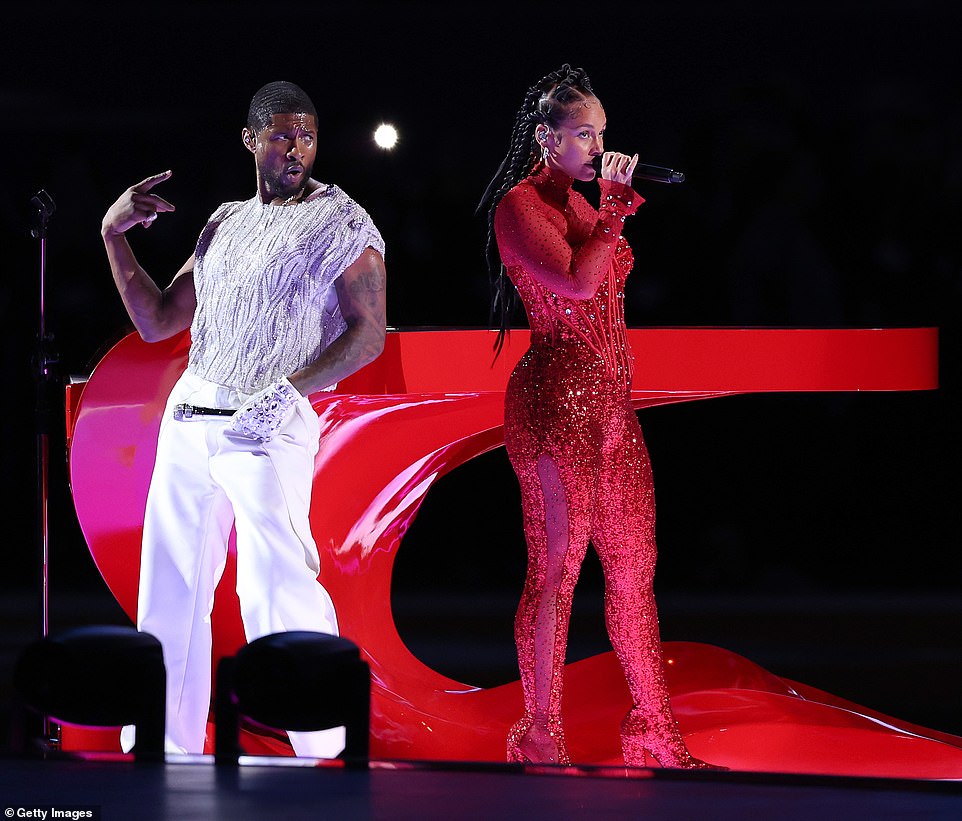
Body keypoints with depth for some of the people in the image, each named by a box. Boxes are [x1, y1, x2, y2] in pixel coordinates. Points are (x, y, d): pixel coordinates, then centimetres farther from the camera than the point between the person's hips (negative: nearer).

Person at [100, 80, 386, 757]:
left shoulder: (342, 223, -1)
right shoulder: (226, 225, 17)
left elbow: (369, 334, -8)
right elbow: (157, 322, 19)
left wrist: (288, 391, -18)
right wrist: (115, 236, 11)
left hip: (268, 426, -7)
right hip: (189, 417, 7)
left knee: (278, 594, -17)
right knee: (169, 596, 7)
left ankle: (328, 751, -12)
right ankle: (164, 749, 14)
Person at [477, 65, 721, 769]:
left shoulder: (577, 202, 16)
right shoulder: (520, 205, -10)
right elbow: (579, 281, -22)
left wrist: (622, 200, 14)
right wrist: (613, 205, -11)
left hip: (611, 403, 9)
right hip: (556, 401, -9)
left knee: (635, 563, 9)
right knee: (557, 567, -5)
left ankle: (655, 735, 16)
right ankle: (542, 742, 2)